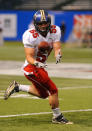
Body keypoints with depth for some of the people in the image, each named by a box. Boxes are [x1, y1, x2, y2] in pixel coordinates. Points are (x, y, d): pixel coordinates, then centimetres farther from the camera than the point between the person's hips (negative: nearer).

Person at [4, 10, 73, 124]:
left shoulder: (55, 31, -5)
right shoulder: (30, 36, -22)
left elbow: (57, 48, -13)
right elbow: (29, 57, -23)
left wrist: (58, 54, -36)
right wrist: (36, 63, -43)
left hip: (40, 66, 8)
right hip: (32, 67, -8)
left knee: (43, 94, 22)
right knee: (53, 91, -9)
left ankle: (17, 87, 28)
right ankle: (57, 117, 8)